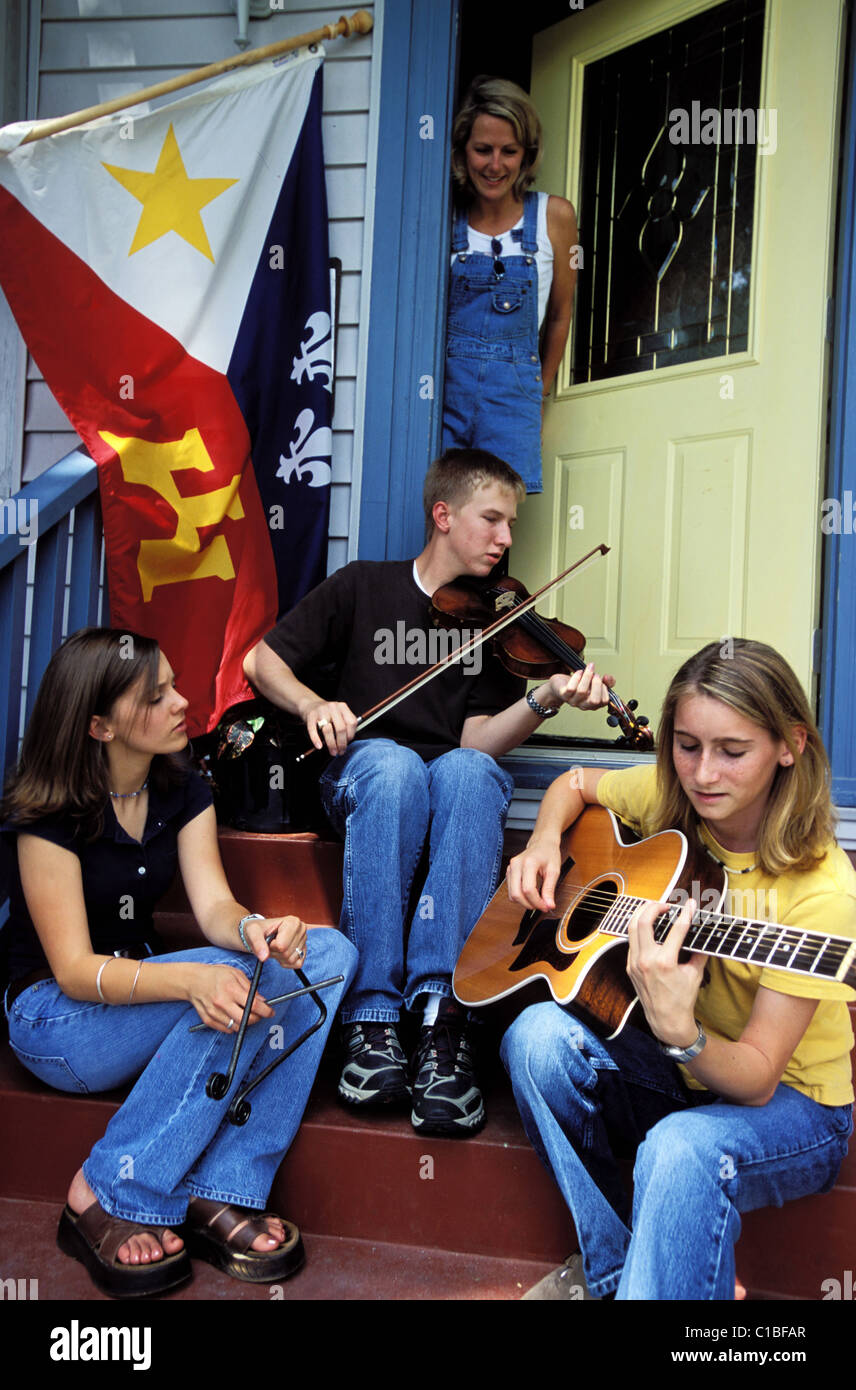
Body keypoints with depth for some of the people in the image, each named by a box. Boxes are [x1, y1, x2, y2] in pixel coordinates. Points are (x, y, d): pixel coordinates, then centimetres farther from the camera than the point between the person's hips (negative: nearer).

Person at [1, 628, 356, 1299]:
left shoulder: (183, 792, -1)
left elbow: (214, 907, -11)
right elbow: (74, 970, -24)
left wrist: (257, 929, -36)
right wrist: (192, 978, -42)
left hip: (143, 984, 7)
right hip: (55, 1018, -6)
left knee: (329, 953, -16)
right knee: (230, 987, -33)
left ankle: (218, 1195, -18)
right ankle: (106, 1200, -17)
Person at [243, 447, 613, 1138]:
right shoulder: (364, 587, 6)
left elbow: (477, 742, -3)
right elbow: (262, 661, 6)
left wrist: (544, 699, -21)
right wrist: (312, 704, -15)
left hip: (454, 786, 1)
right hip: (363, 779, -1)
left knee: (469, 773, -35)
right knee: (393, 764, -37)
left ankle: (440, 1010, -39)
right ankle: (374, 1016, -34)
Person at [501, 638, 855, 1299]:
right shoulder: (669, 799, -9)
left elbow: (756, 1079, -25)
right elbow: (575, 784, 12)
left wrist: (679, 1030, -46)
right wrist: (544, 842, -9)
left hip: (791, 1102, -6)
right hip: (677, 1073, 6)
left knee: (684, 1148, -39)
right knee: (539, 1034, -22)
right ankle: (612, 1264, -4)